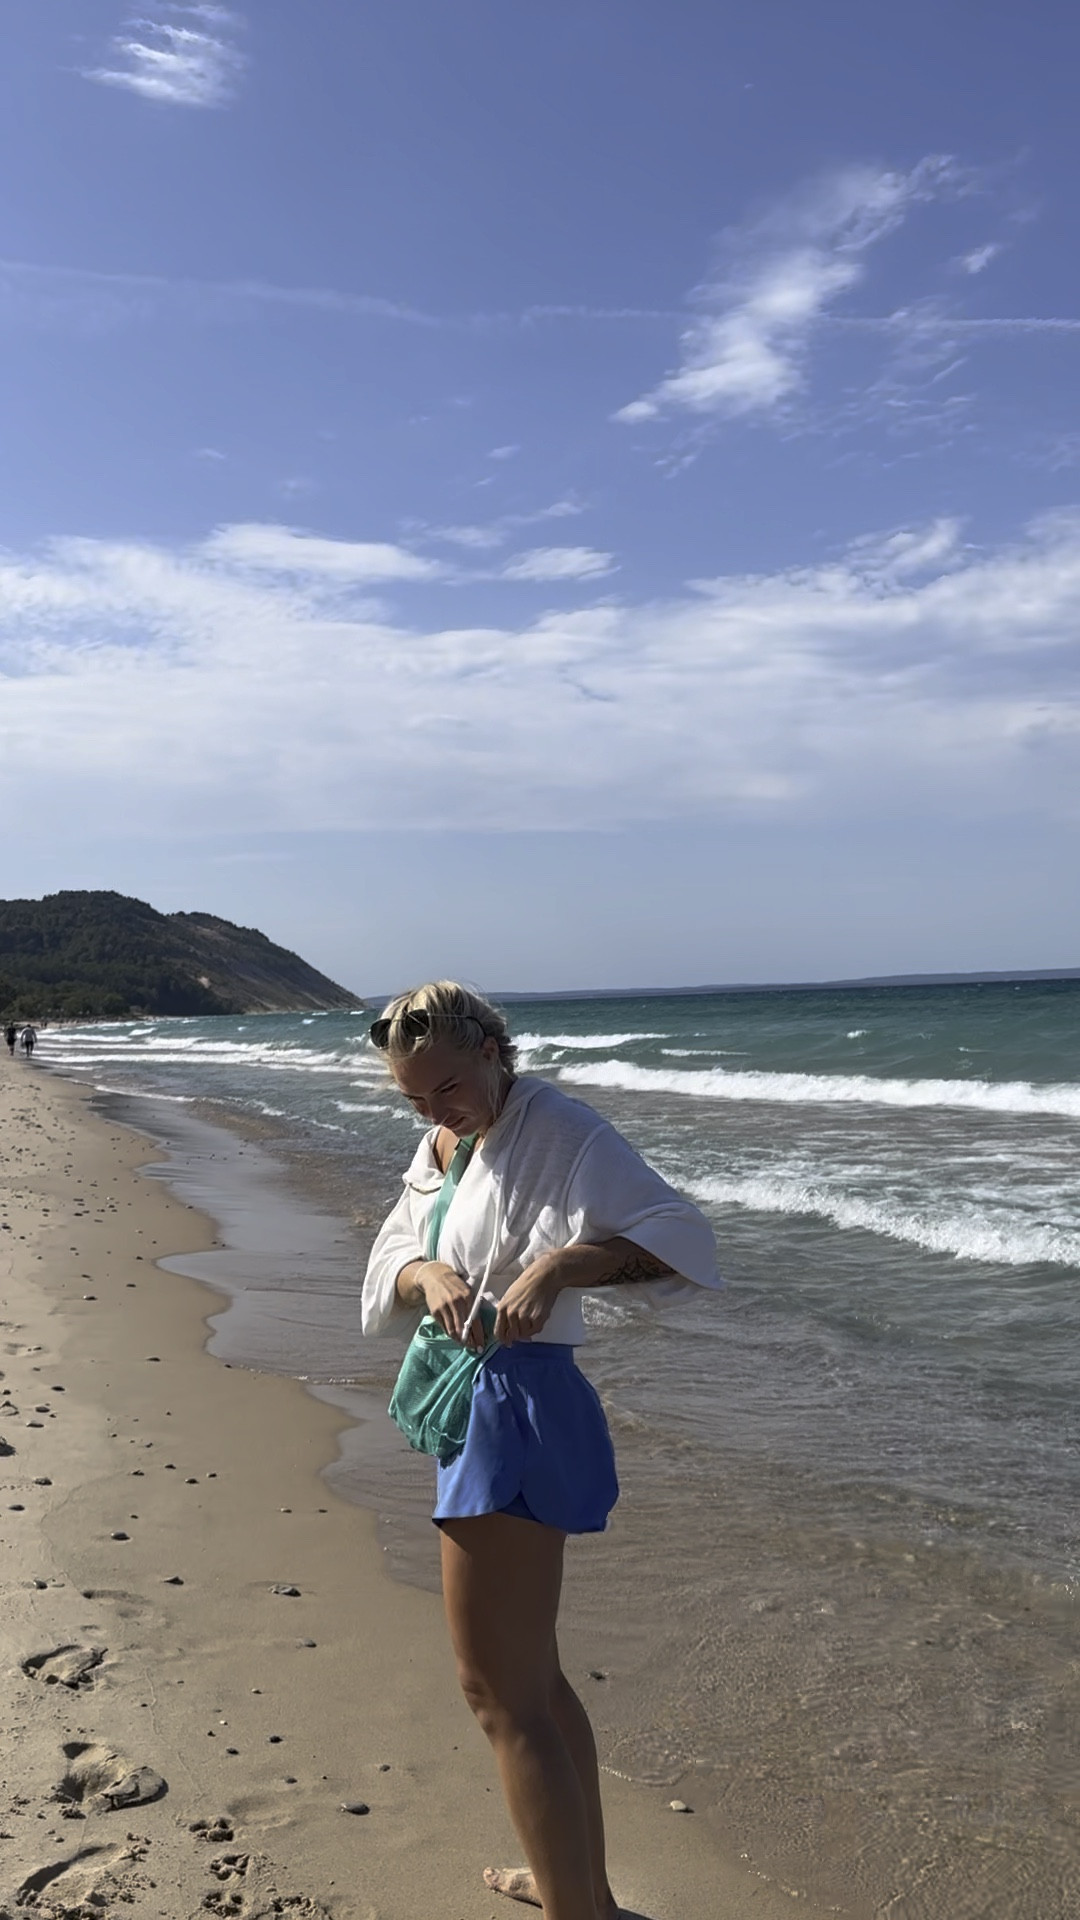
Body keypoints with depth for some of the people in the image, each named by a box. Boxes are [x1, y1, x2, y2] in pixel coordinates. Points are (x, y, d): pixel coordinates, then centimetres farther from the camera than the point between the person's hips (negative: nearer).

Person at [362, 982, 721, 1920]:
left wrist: (561, 1264, -39)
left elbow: (680, 1236, -25)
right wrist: (428, 1273, -17)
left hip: (522, 1405, -10)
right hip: (475, 1408, 10)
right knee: (531, 1672, 22)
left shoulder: (559, 1129, -16)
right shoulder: (444, 1145, 11)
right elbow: (388, 1260, 6)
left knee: (498, 1691, -4)